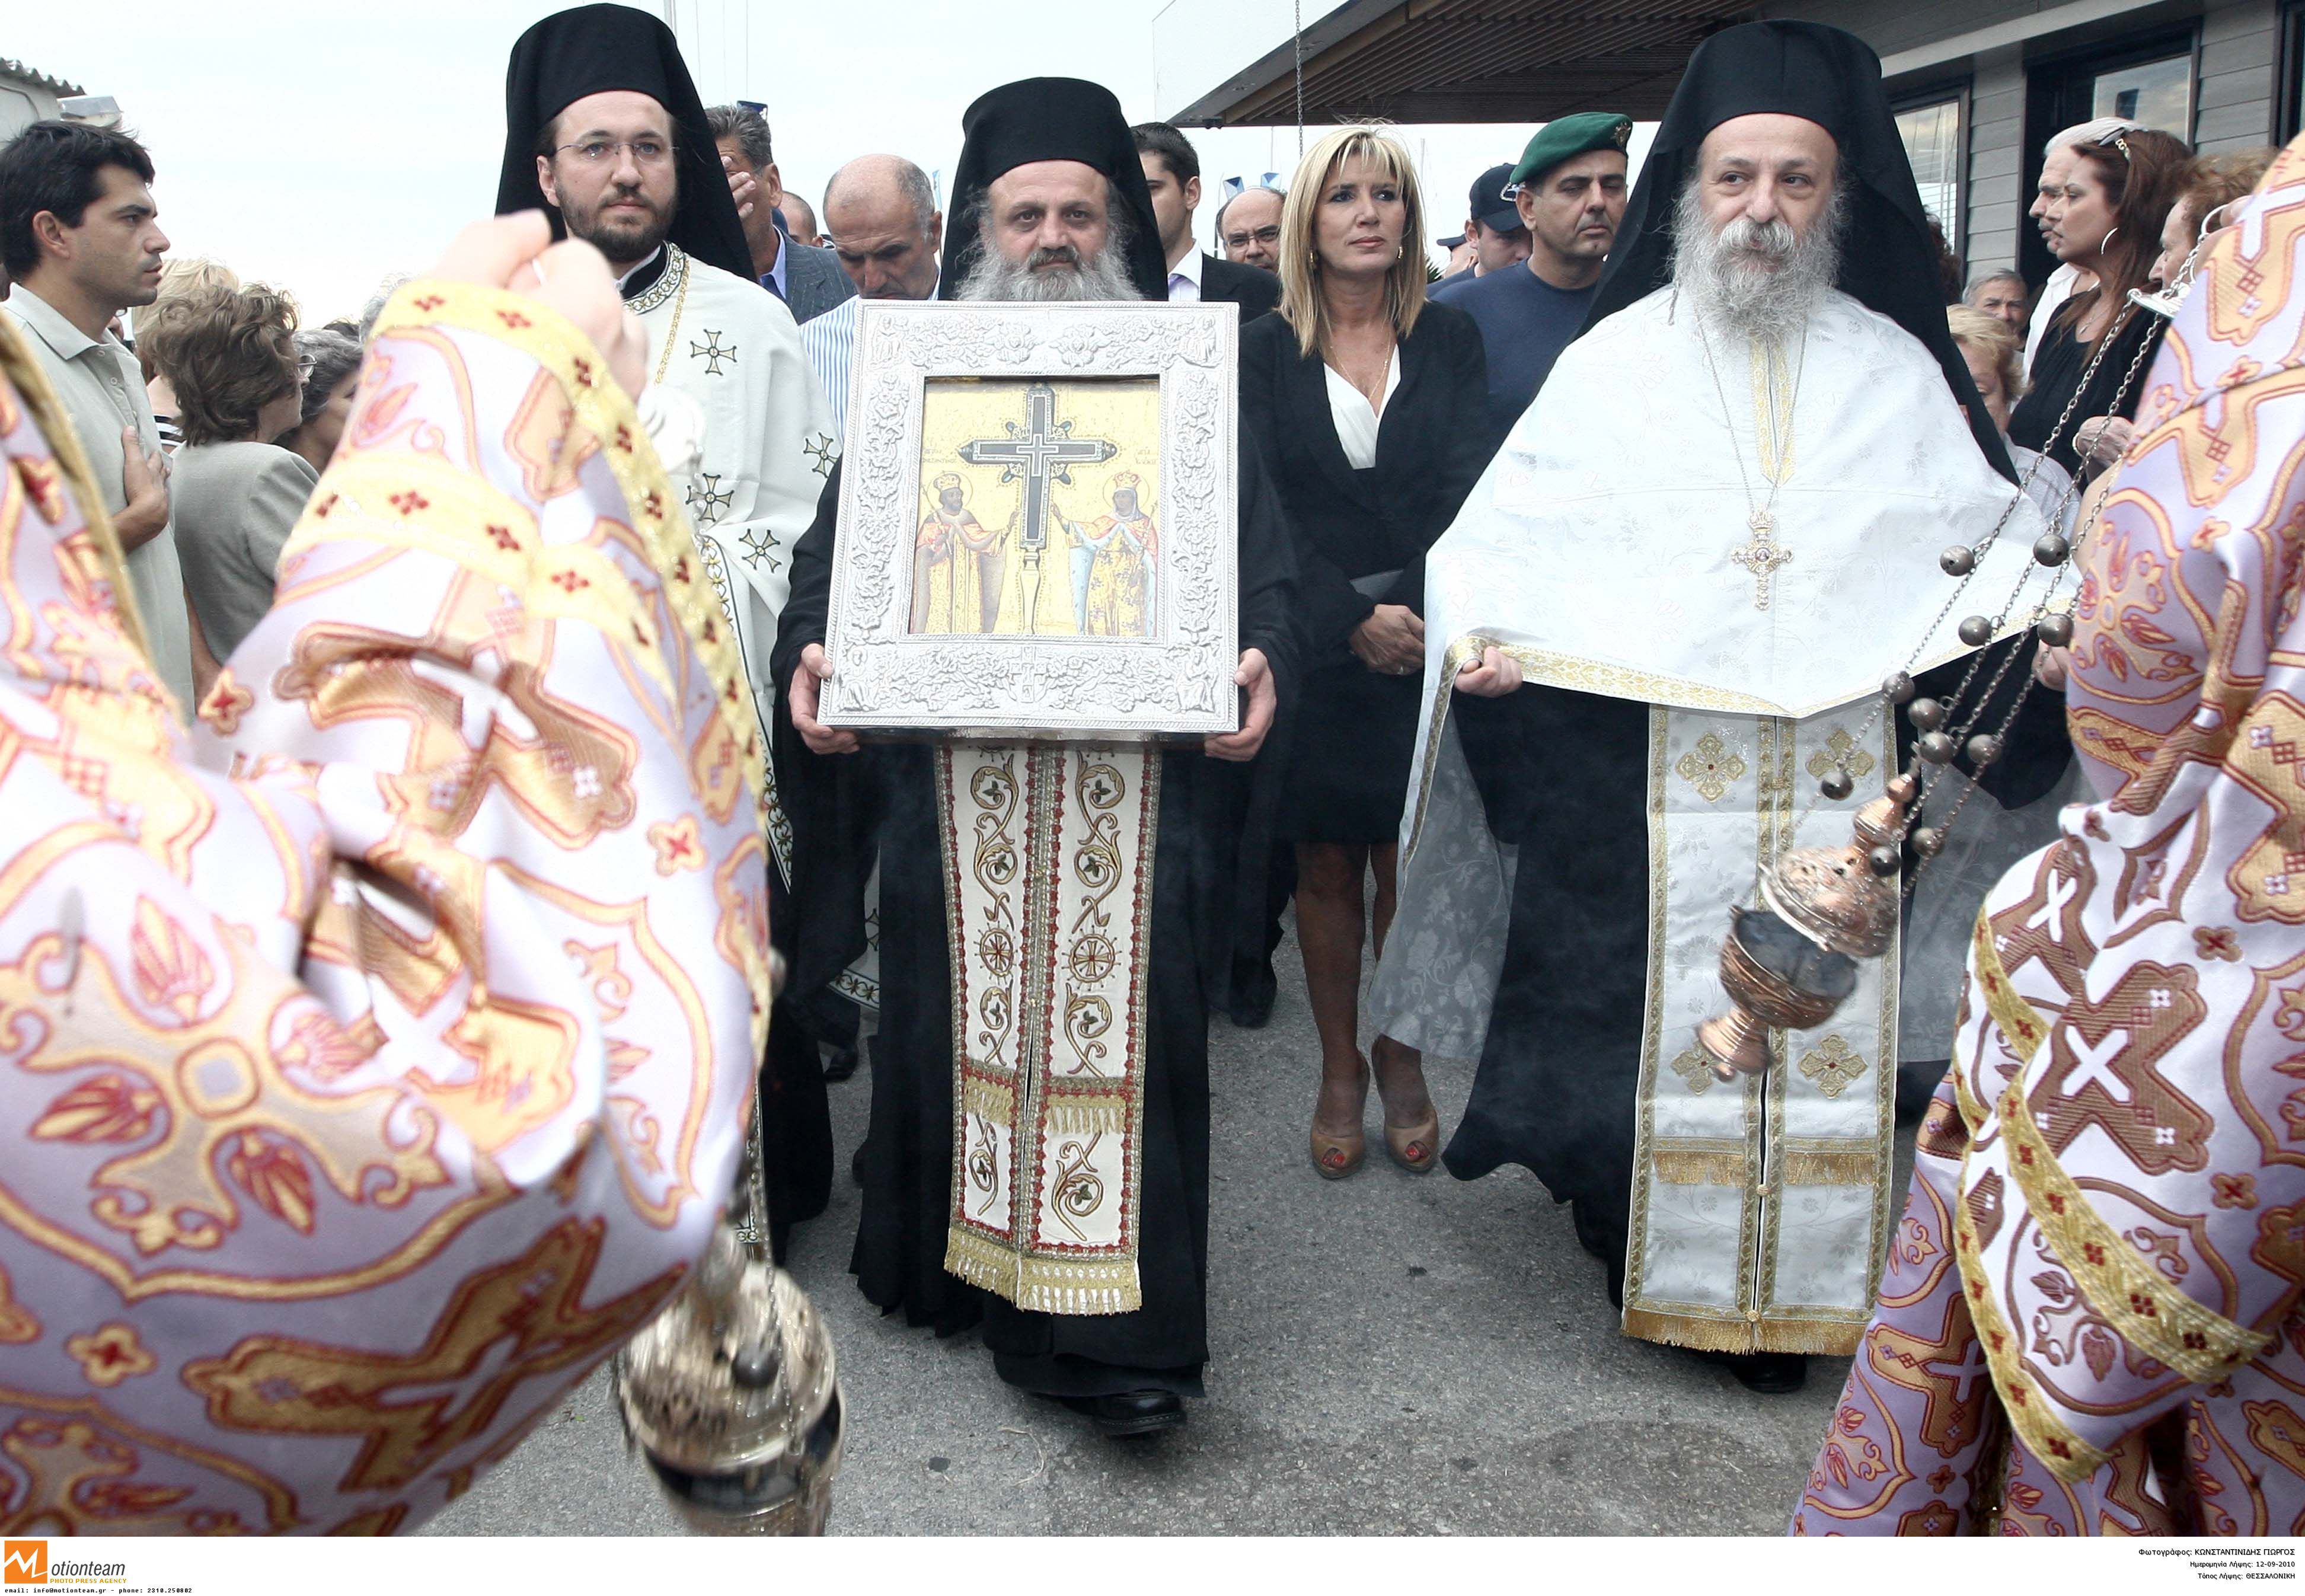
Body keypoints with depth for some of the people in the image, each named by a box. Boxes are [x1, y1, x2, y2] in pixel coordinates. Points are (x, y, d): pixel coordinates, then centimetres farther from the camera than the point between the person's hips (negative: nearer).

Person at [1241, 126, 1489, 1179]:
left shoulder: (1450, 341, 7)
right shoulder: (1266, 353, 4)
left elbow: (1467, 487, -4)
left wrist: (1410, 609, -19)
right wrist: (1352, 619, -16)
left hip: (1430, 648, 0)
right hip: (1313, 650, 0)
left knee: (1411, 871, 3)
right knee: (1326, 869, 7)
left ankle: (1401, 1059, 23)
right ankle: (1339, 1068, 22)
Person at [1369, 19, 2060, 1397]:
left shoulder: (1895, 364, 11)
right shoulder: (1617, 360, 6)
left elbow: (1992, 535, 11)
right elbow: (1506, 535, 3)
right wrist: (1475, 635, -15)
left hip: (1847, 760, 2)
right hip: (1645, 761, -1)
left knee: (1821, 1018, 4)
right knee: (1652, 1015, 3)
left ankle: (1785, 1292, 20)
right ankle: (1650, 1262, 21)